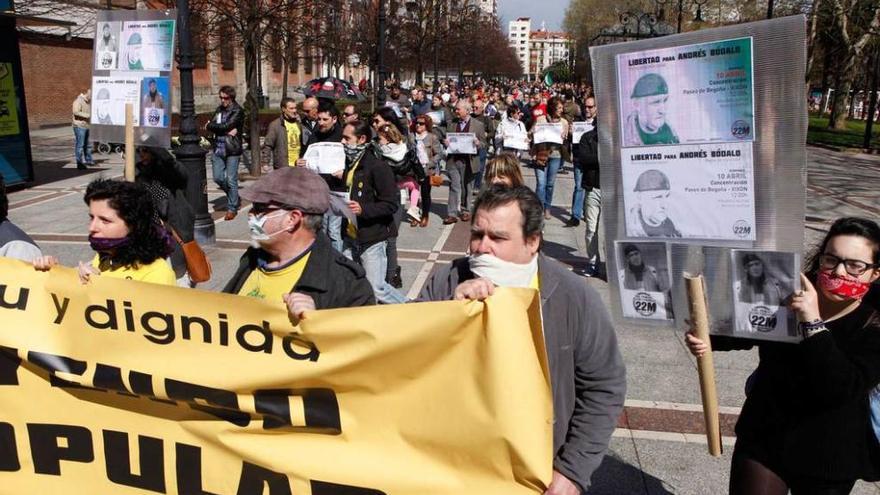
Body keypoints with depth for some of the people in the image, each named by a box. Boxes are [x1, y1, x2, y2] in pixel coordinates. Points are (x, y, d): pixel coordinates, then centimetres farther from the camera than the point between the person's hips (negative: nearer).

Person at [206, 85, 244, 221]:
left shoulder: (238, 111, -7)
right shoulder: (219, 109, 13)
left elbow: (226, 126, -17)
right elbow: (210, 125, 1)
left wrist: (211, 126, -2)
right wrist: (227, 130, -15)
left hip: (232, 150, -6)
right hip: (218, 148, 6)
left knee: (231, 180, -2)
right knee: (218, 177, 6)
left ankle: (232, 208, 10)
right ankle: (234, 198, 28)